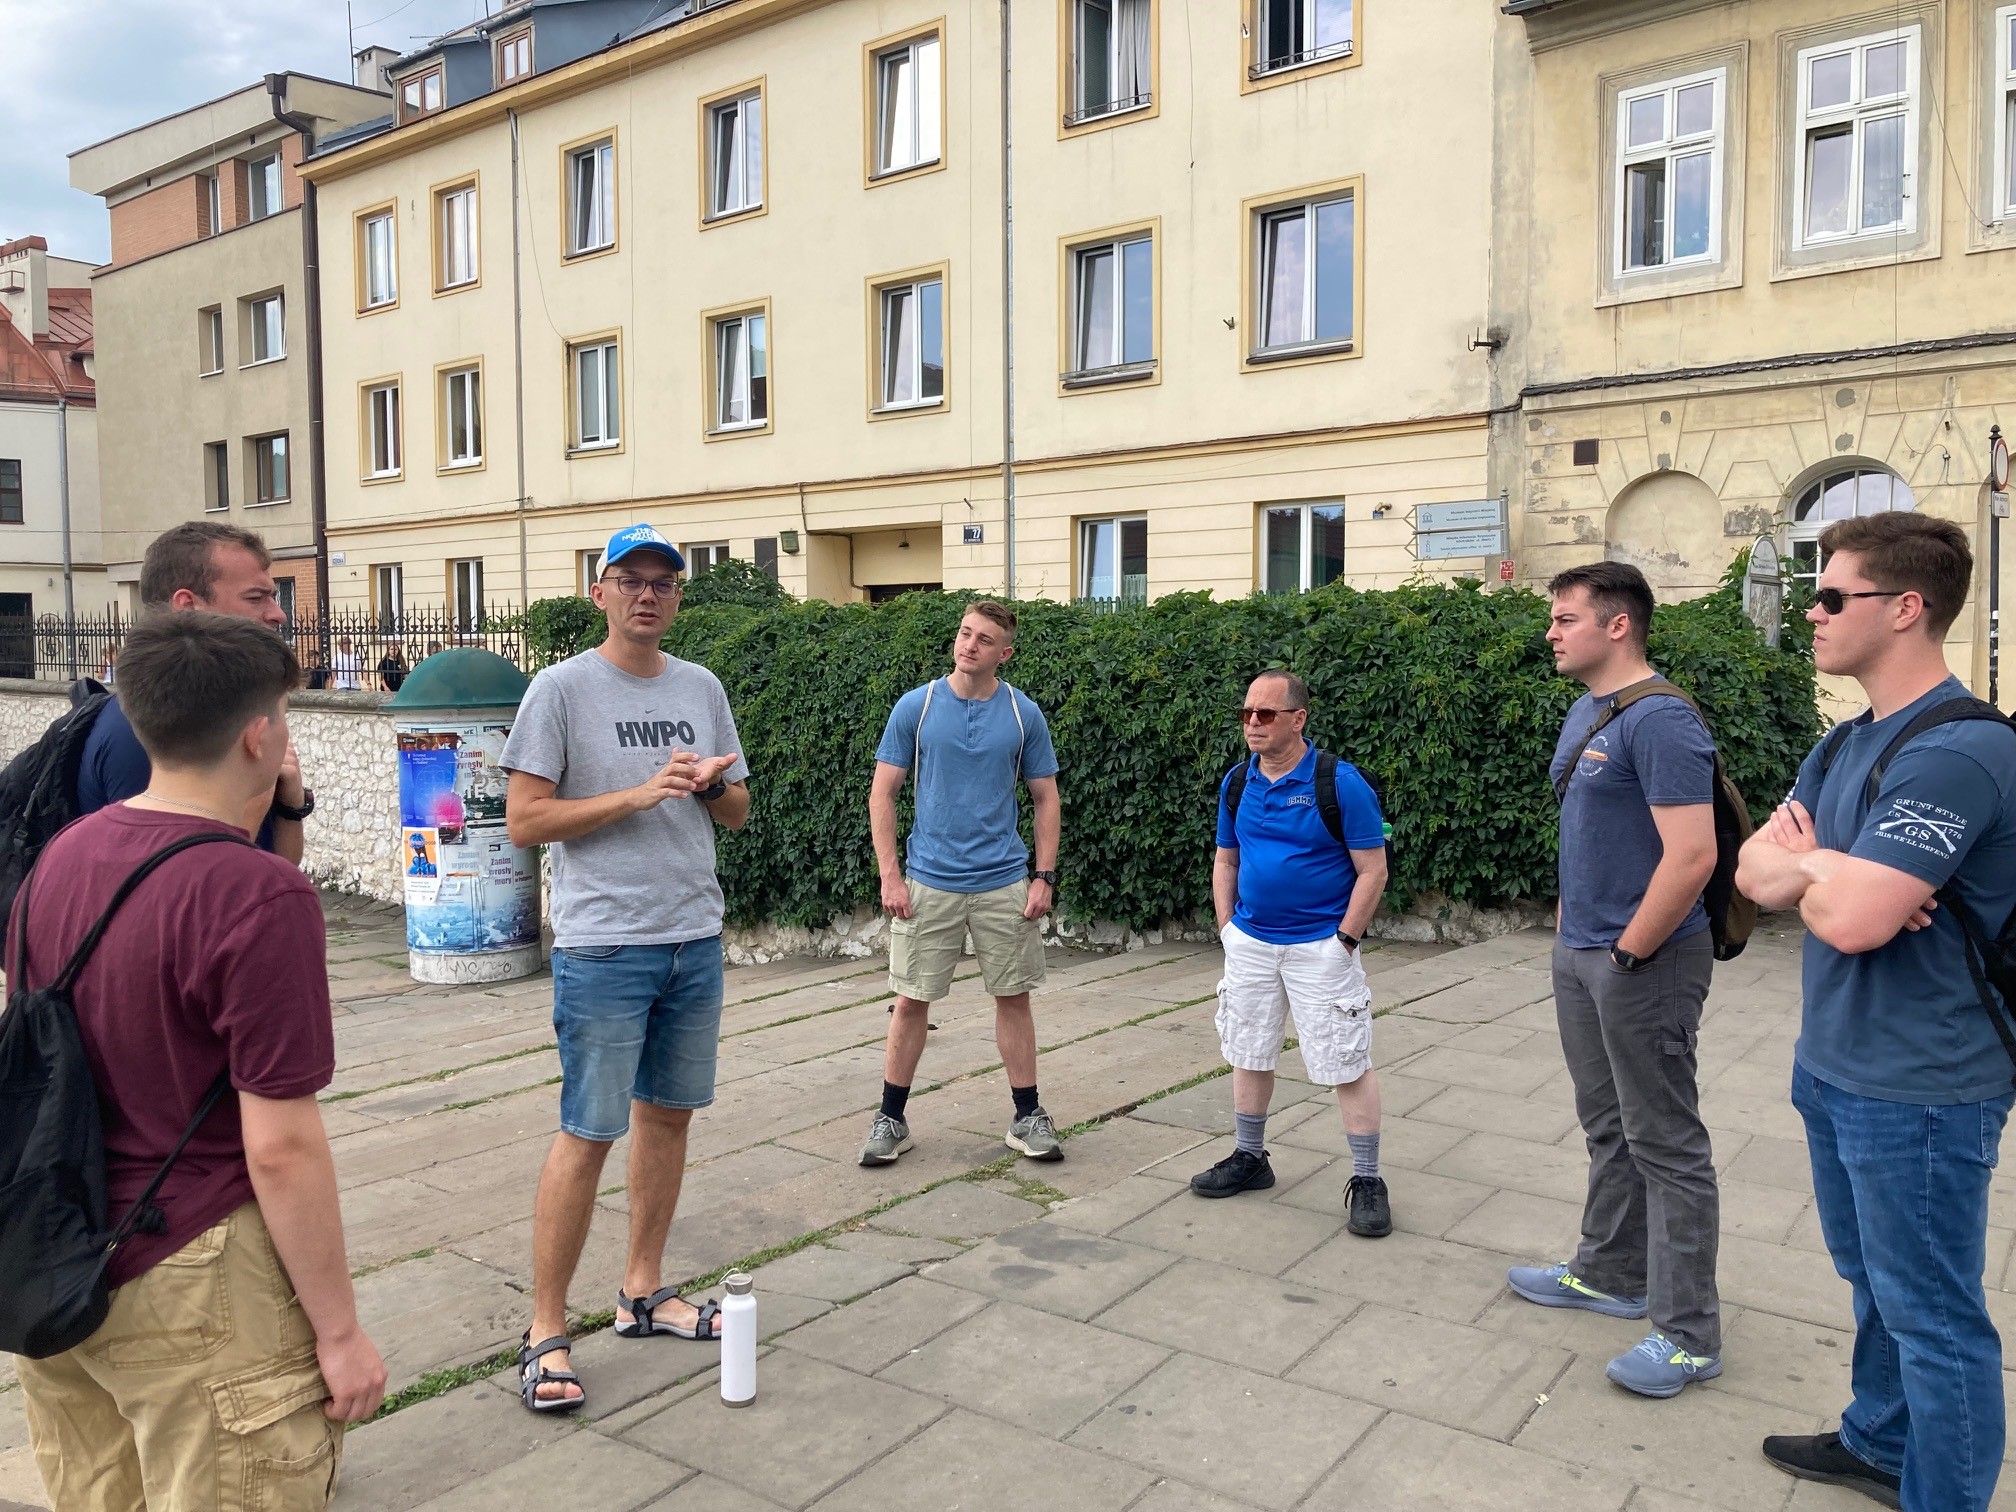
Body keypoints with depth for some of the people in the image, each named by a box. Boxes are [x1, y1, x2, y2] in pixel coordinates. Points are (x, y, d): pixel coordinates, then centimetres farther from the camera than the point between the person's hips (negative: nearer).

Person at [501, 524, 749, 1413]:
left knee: (668, 1113, 13)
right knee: (590, 1133, -3)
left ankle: (643, 1293, 29)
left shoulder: (701, 689, 11)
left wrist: (713, 784, -7)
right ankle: (545, 1332, 10)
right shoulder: (562, 688, -5)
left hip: (695, 939, 6)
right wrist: (641, 793, -17)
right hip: (604, 946, -6)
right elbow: (524, 821, -10)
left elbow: (737, 813, 16)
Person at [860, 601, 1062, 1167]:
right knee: (912, 1000, 4)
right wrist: (890, 875, -7)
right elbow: (882, 793, 0)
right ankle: (891, 1119, 18)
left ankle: (1028, 1117, 21)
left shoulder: (1023, 713, 1)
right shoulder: (916, 706, -1)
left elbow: (1045, 798, 7)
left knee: (1014, 997, 8)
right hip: (929, 881, -1)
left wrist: (1044, 876, -1)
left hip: (1005, 882, 1)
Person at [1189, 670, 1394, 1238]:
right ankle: (1249, 1158, 31)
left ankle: (1367, 1180, 10)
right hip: (1250, 943, 6)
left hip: (1322, 948, -5)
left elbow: (1372, 872, -11)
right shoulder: (1236, 783, 3)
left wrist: (1344, 941, -14)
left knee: (1347, 1065, -2)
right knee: (1249, 1055, 15)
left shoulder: (1340, 784, -14)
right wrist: (1227, 928, 5)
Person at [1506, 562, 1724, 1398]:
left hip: (1642, 962, -9)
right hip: (1579, 953, 9)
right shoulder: (1584, 711, 11)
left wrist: (1626, 955, -19)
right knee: (1608, 1127, 20)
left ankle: (1688, 1334, 13)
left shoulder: (1659, 720, -20)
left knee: (1665, 1145, 1)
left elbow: (1691, 856, -26)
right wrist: (1569, 924, 16)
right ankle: (1611, 1274, 36)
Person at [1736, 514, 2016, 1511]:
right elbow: (1754, 873, 4)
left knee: (1931, 1314, 7)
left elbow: (1849, 919, -29)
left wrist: (1807, 868, -8)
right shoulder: (1844, 746, 7)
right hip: (1833, 1068, 9)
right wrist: (1831, 870, -16)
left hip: (1917, 1091, -9)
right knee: (1874, 1284, 25)